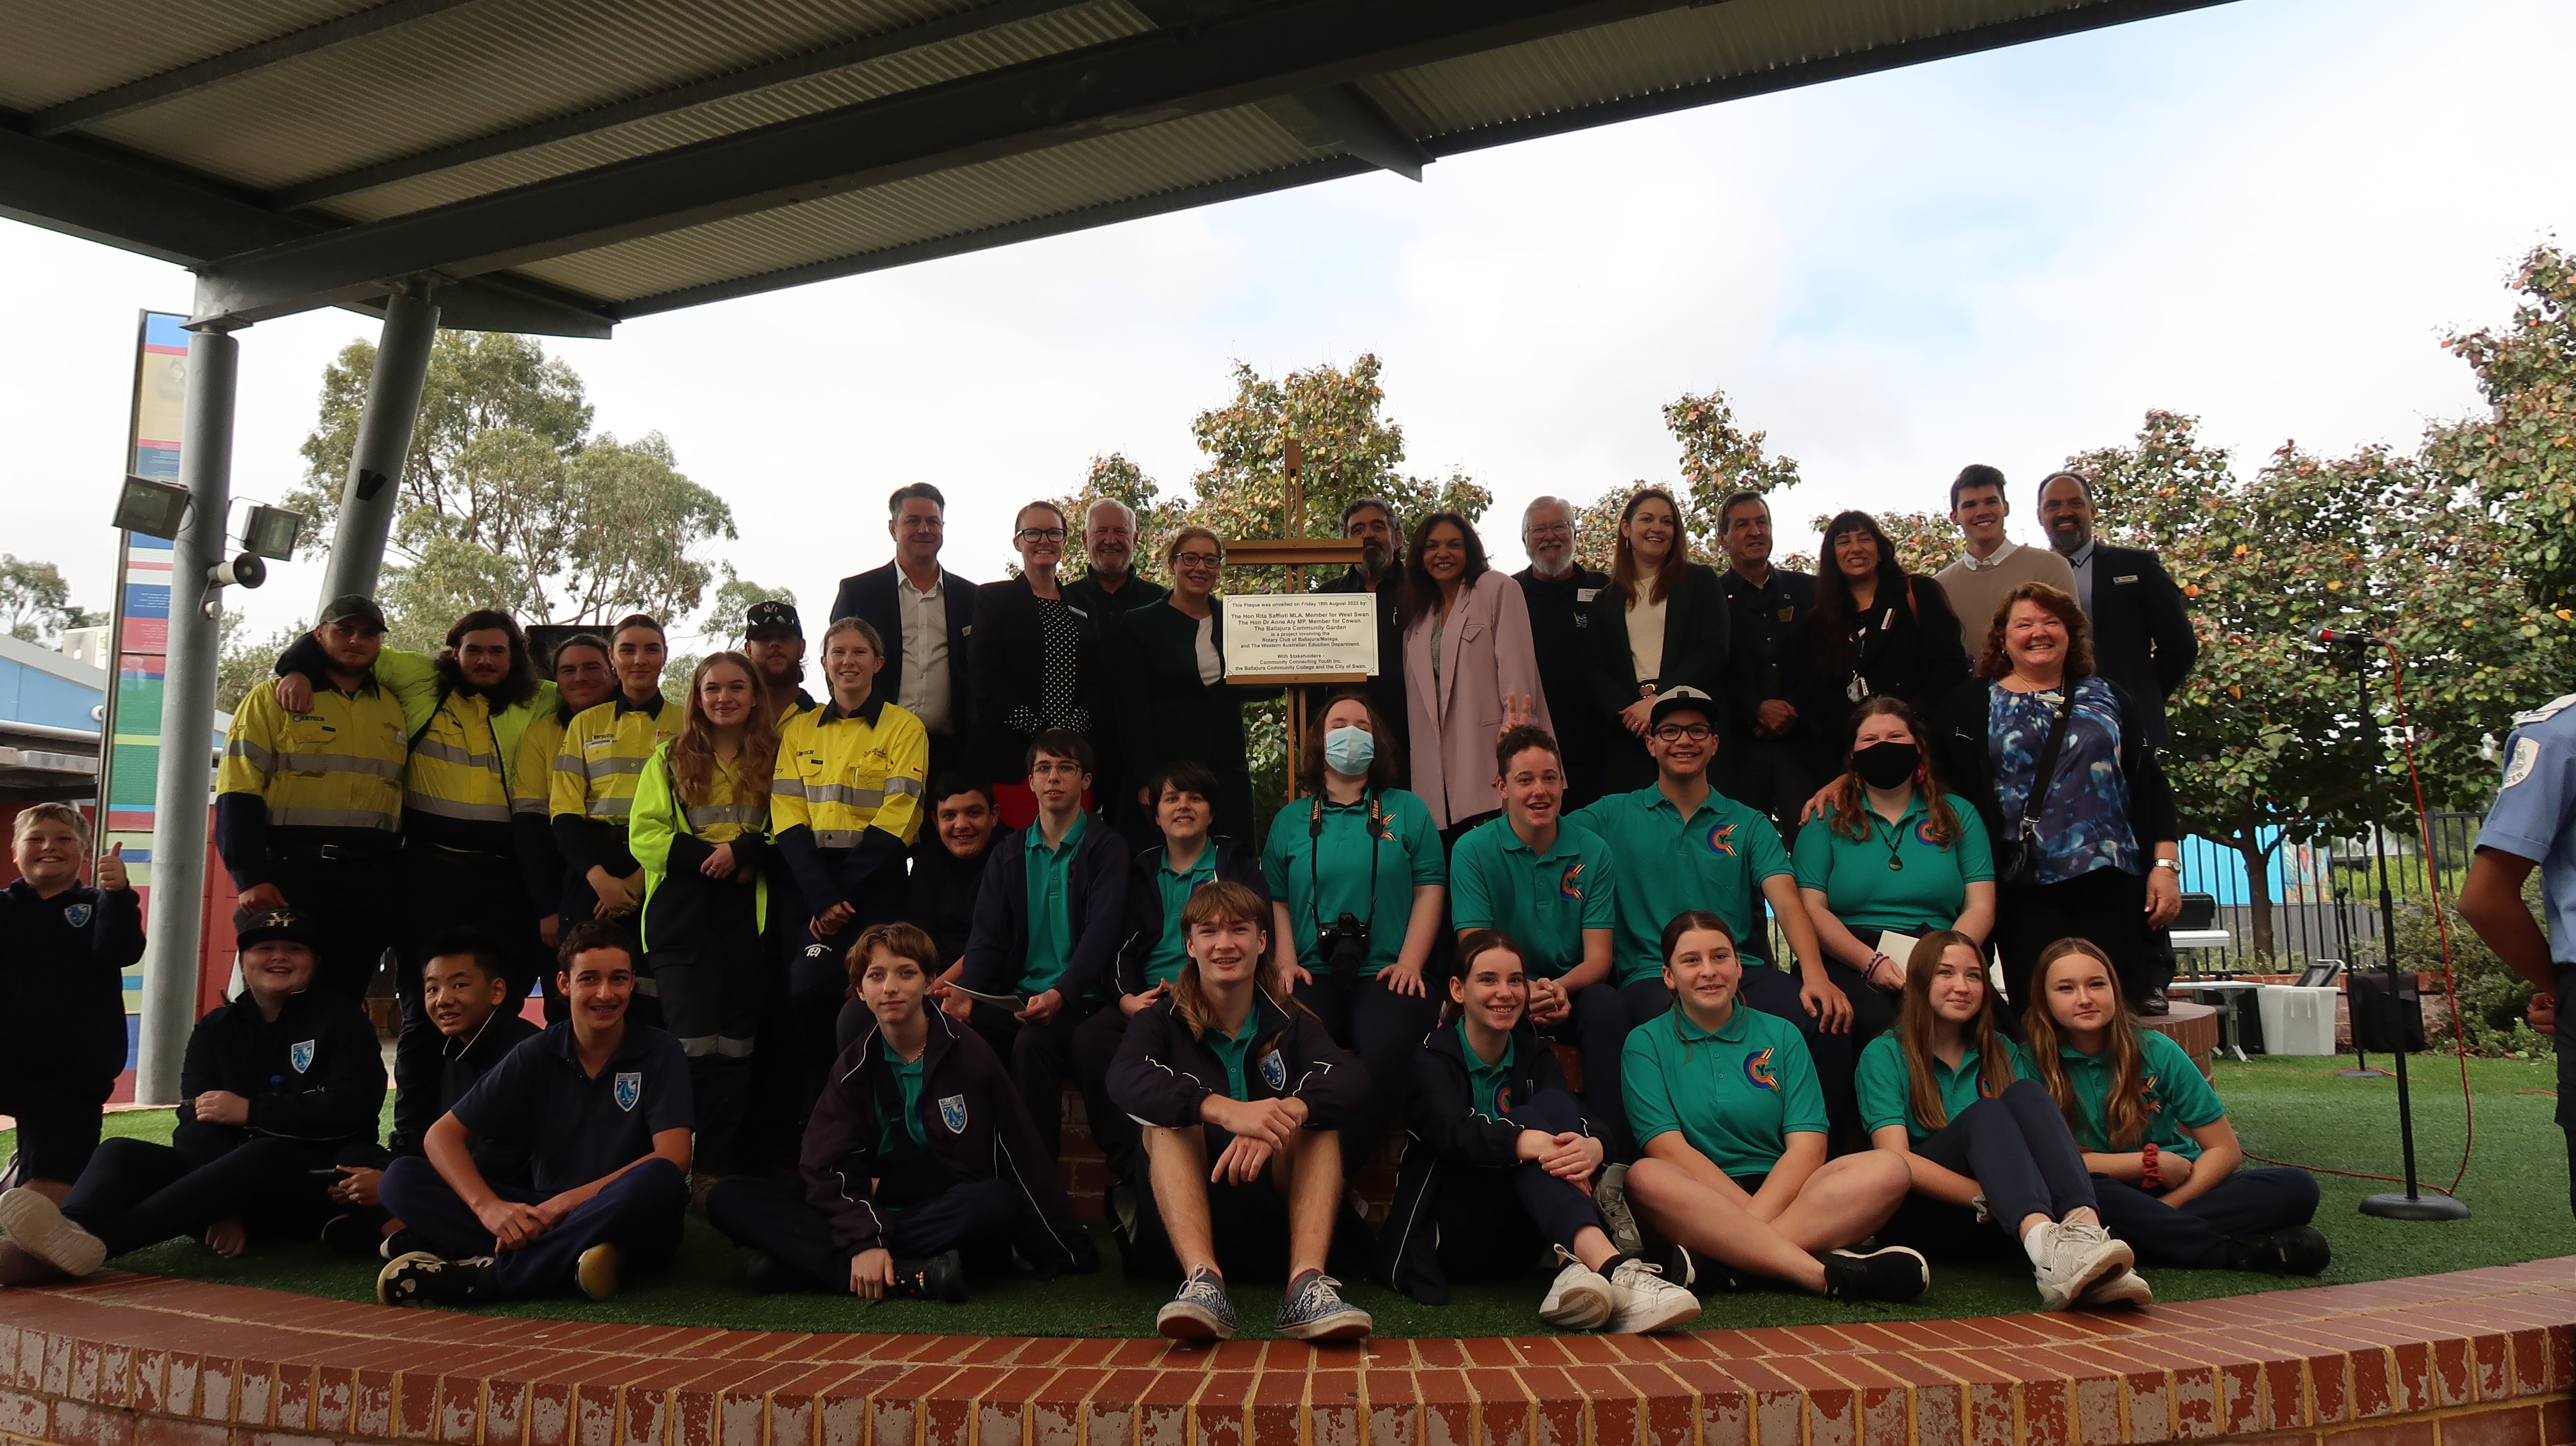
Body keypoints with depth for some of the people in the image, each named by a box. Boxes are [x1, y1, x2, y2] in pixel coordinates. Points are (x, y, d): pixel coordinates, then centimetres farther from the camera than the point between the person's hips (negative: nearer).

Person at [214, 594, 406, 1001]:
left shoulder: (397, 710, 14)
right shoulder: (271, 700, 4)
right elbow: (238, 795, -4)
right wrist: (251, 879, -13)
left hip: (369, 890, 3)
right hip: (288, 879, -3)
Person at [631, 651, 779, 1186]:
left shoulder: (774, 759, 9)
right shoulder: (670, 759, 10)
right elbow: (644, 836, 0)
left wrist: (743, 853, -16)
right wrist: (709, 856, -12)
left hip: (748, 916, 1)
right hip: (682, 915, -1)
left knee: (737, 1045, 2)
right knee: (694, 1043, -7)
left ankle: (718, 1165, 8)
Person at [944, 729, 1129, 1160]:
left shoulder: (1106, 848, 2)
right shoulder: (1008, 854, 17)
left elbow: (1102, 932, -10)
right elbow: (988, 934, 8)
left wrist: (1060, 994, -26)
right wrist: (965, 991, -12)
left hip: (1078, 999, -4)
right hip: (1015, 995, 4)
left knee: (1033, 1043, -35)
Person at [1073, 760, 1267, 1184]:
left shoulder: (1237, 860, 12)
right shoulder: (1142, 871, 23)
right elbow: (1124, 945, 15)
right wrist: (1127, 997, -8)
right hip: (1147, 1000, 4)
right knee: (1089, 1039, -28)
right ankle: (1129, 1168, -22)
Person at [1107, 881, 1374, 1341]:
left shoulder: (1291, 1022, 6)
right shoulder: (1161, 1021, 2)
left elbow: (1351, 1079, -16)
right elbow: (1126, 1080, -23)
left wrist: (1285, 1114, -39)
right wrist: (1224, 1109, -41)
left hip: (1278, 1210, 1)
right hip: (1186, 1213, -1)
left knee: (1314, 1114, -21)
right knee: (1169, 1117, -24)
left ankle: (1307, 1284, -40)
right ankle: (1203, 1281, -43)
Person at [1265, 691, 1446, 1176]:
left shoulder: (1407, 811, 15)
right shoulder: (1291, 820, 19)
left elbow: (1430, 889, 7)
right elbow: (1276, 899, 15)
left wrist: (1409, 963, -6)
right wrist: (1287, 963, -2)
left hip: (1385, 977, -1)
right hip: (1315, 976, 1)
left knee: (1388, 1050, -35)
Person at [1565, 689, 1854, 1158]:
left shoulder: (1748, 825, 16)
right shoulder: (1616, 815, 14)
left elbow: (1786, 901, 1)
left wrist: (1816, 974, -17)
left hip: (1743, 972, 3)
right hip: (1651, 978, -2)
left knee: (1825, 1016, -28)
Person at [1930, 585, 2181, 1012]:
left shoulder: (2106, 696, 15)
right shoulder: (1972, 704, 9)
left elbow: (2150, 783, 11)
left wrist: (2165, 864, 2)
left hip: (2110, 880, 1)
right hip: (2024, 886, -1)